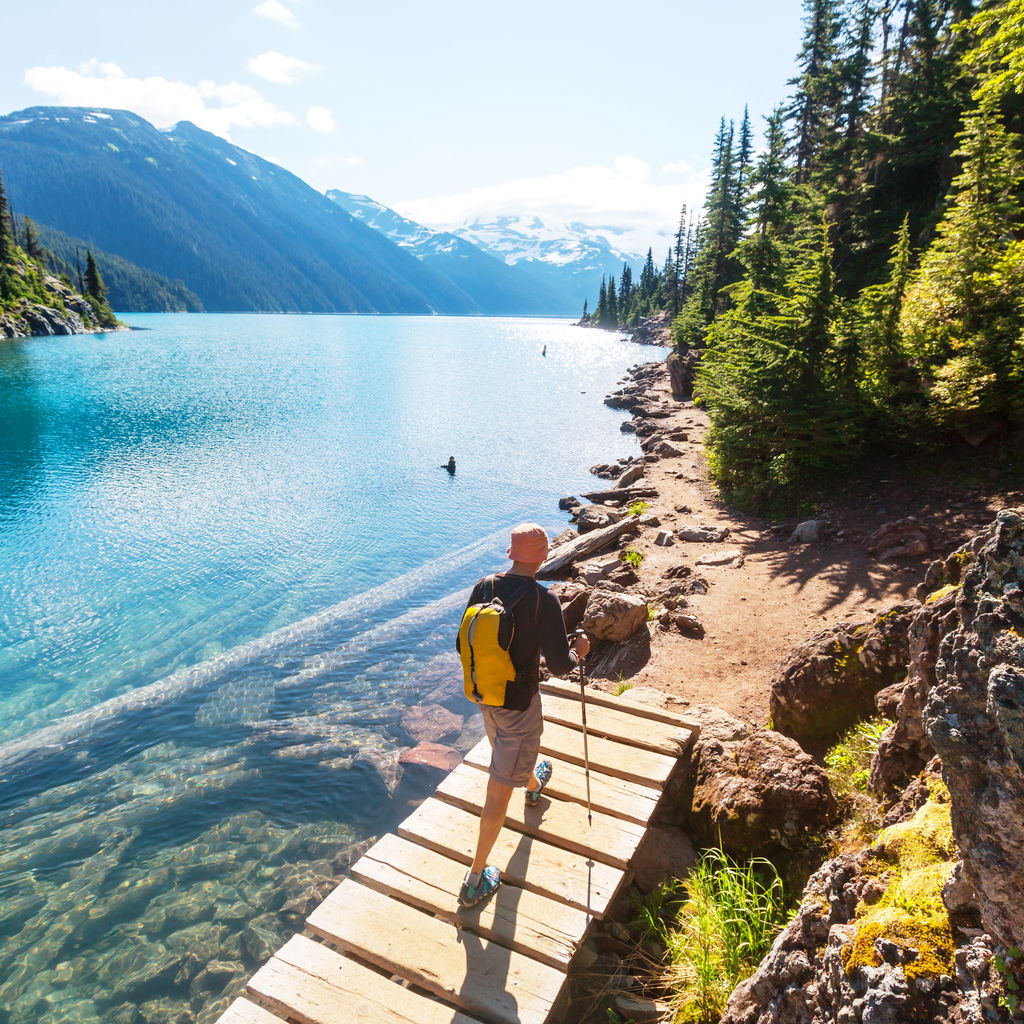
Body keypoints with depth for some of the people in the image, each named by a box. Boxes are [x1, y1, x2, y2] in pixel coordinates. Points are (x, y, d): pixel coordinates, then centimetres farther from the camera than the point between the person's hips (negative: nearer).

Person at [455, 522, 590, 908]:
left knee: (507, 749, 34)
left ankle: (533, 783, 66)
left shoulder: (484, 587, -9)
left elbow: (462, 644, 2)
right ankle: (476, 879, 17)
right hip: (518, 702, -6)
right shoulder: (543, 600, -25)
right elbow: (559, 666, -21)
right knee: (499, 789, 7)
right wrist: (579, 651, 0)